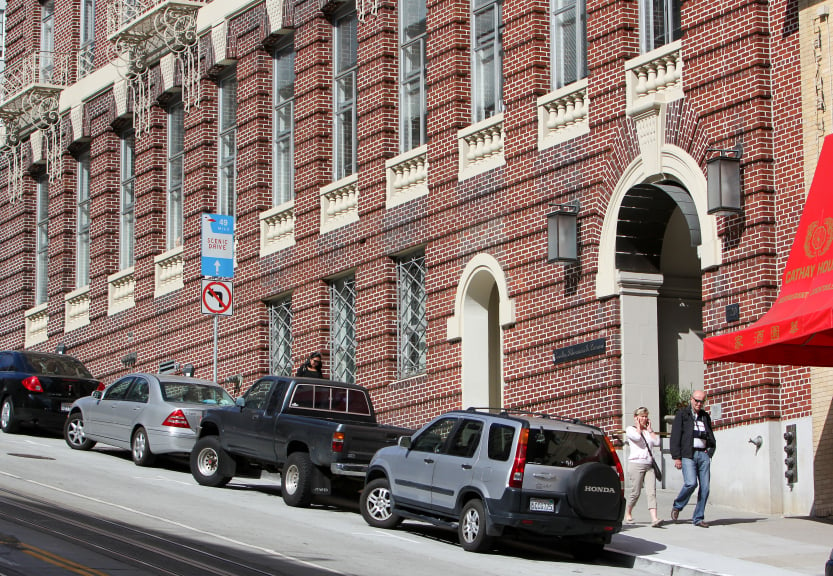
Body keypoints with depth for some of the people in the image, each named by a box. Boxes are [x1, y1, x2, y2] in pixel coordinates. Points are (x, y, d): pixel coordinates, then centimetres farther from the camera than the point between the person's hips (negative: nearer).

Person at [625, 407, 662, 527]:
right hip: (636, 463, -4)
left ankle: (654, 519, -22)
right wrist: (638, 426, 0)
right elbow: (637, 437, -16)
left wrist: (649, 429, 8)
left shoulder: (648, 431, 20)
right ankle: (628, 513, 23)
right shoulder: (630, 429, 5)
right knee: (635, 492, -3)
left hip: (649, 465, 4)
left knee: (651, 492, -10)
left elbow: (657, 442, 5)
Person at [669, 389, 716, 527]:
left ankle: (698, 518, 5)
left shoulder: (705, 416, 19)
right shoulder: (682, 414, 4)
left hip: (703, 454, 5)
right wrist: (676, 457, -8)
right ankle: (677, 506, 6)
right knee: (691, 483, -20)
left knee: (705, 487, -2)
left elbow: (711, 437, 28)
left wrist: (710, 450, 10)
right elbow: (675, 437, -1)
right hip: (688, 455, -5)